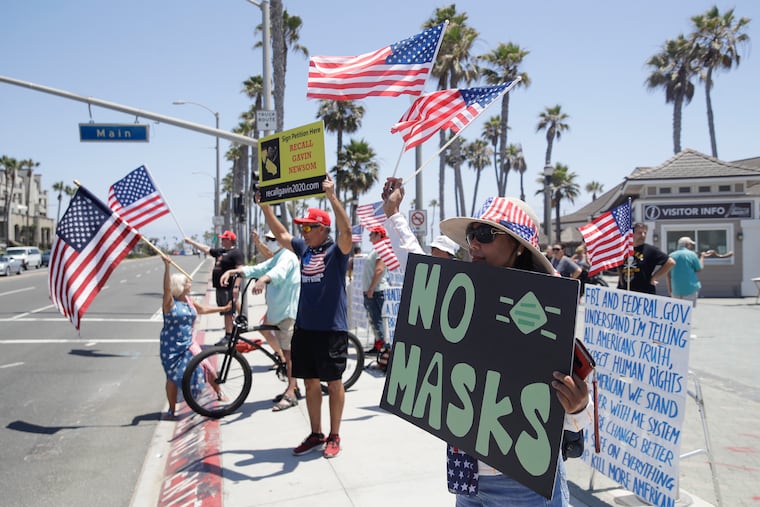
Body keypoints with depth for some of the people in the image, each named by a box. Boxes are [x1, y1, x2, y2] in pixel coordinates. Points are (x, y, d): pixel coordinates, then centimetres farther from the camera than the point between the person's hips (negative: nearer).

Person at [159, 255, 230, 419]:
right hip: (171, 348, -5)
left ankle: (219, 393, 20)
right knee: (173, 377, 2)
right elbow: (167, 288, -32)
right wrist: (167, 266, -44)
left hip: (188, 344, 5)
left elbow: (203, 309, 23)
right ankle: (172, 409, 19)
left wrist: (223, 308, 28)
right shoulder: (170, 303, -13)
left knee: (206, 366, -3)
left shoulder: (188, 300, 6)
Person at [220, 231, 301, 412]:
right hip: (278, 312, 10)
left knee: (289, 352, -8)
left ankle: (290, 394, -5)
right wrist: (232, 271, -5)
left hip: (288, 312, -10)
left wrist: (262, 280, -54)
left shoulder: (288, 257, -12)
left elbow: (279, 273, -34)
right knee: (286, 351, 15)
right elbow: (256, 269, 9)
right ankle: (292, 388, 24)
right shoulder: (274, 259, 21)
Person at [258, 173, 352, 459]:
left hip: (332, 328, -6)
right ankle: (315, 435, 25)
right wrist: (265, 206, 13)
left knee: (333, 382, 6)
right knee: (310, 382, 12)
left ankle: (334, 436, 18)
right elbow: (280, 234, 21)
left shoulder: (337, 250, -7)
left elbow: (346, 230, -26)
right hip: (304, 326, 7)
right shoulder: (303, 248, 10)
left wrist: (331, 195, -32)